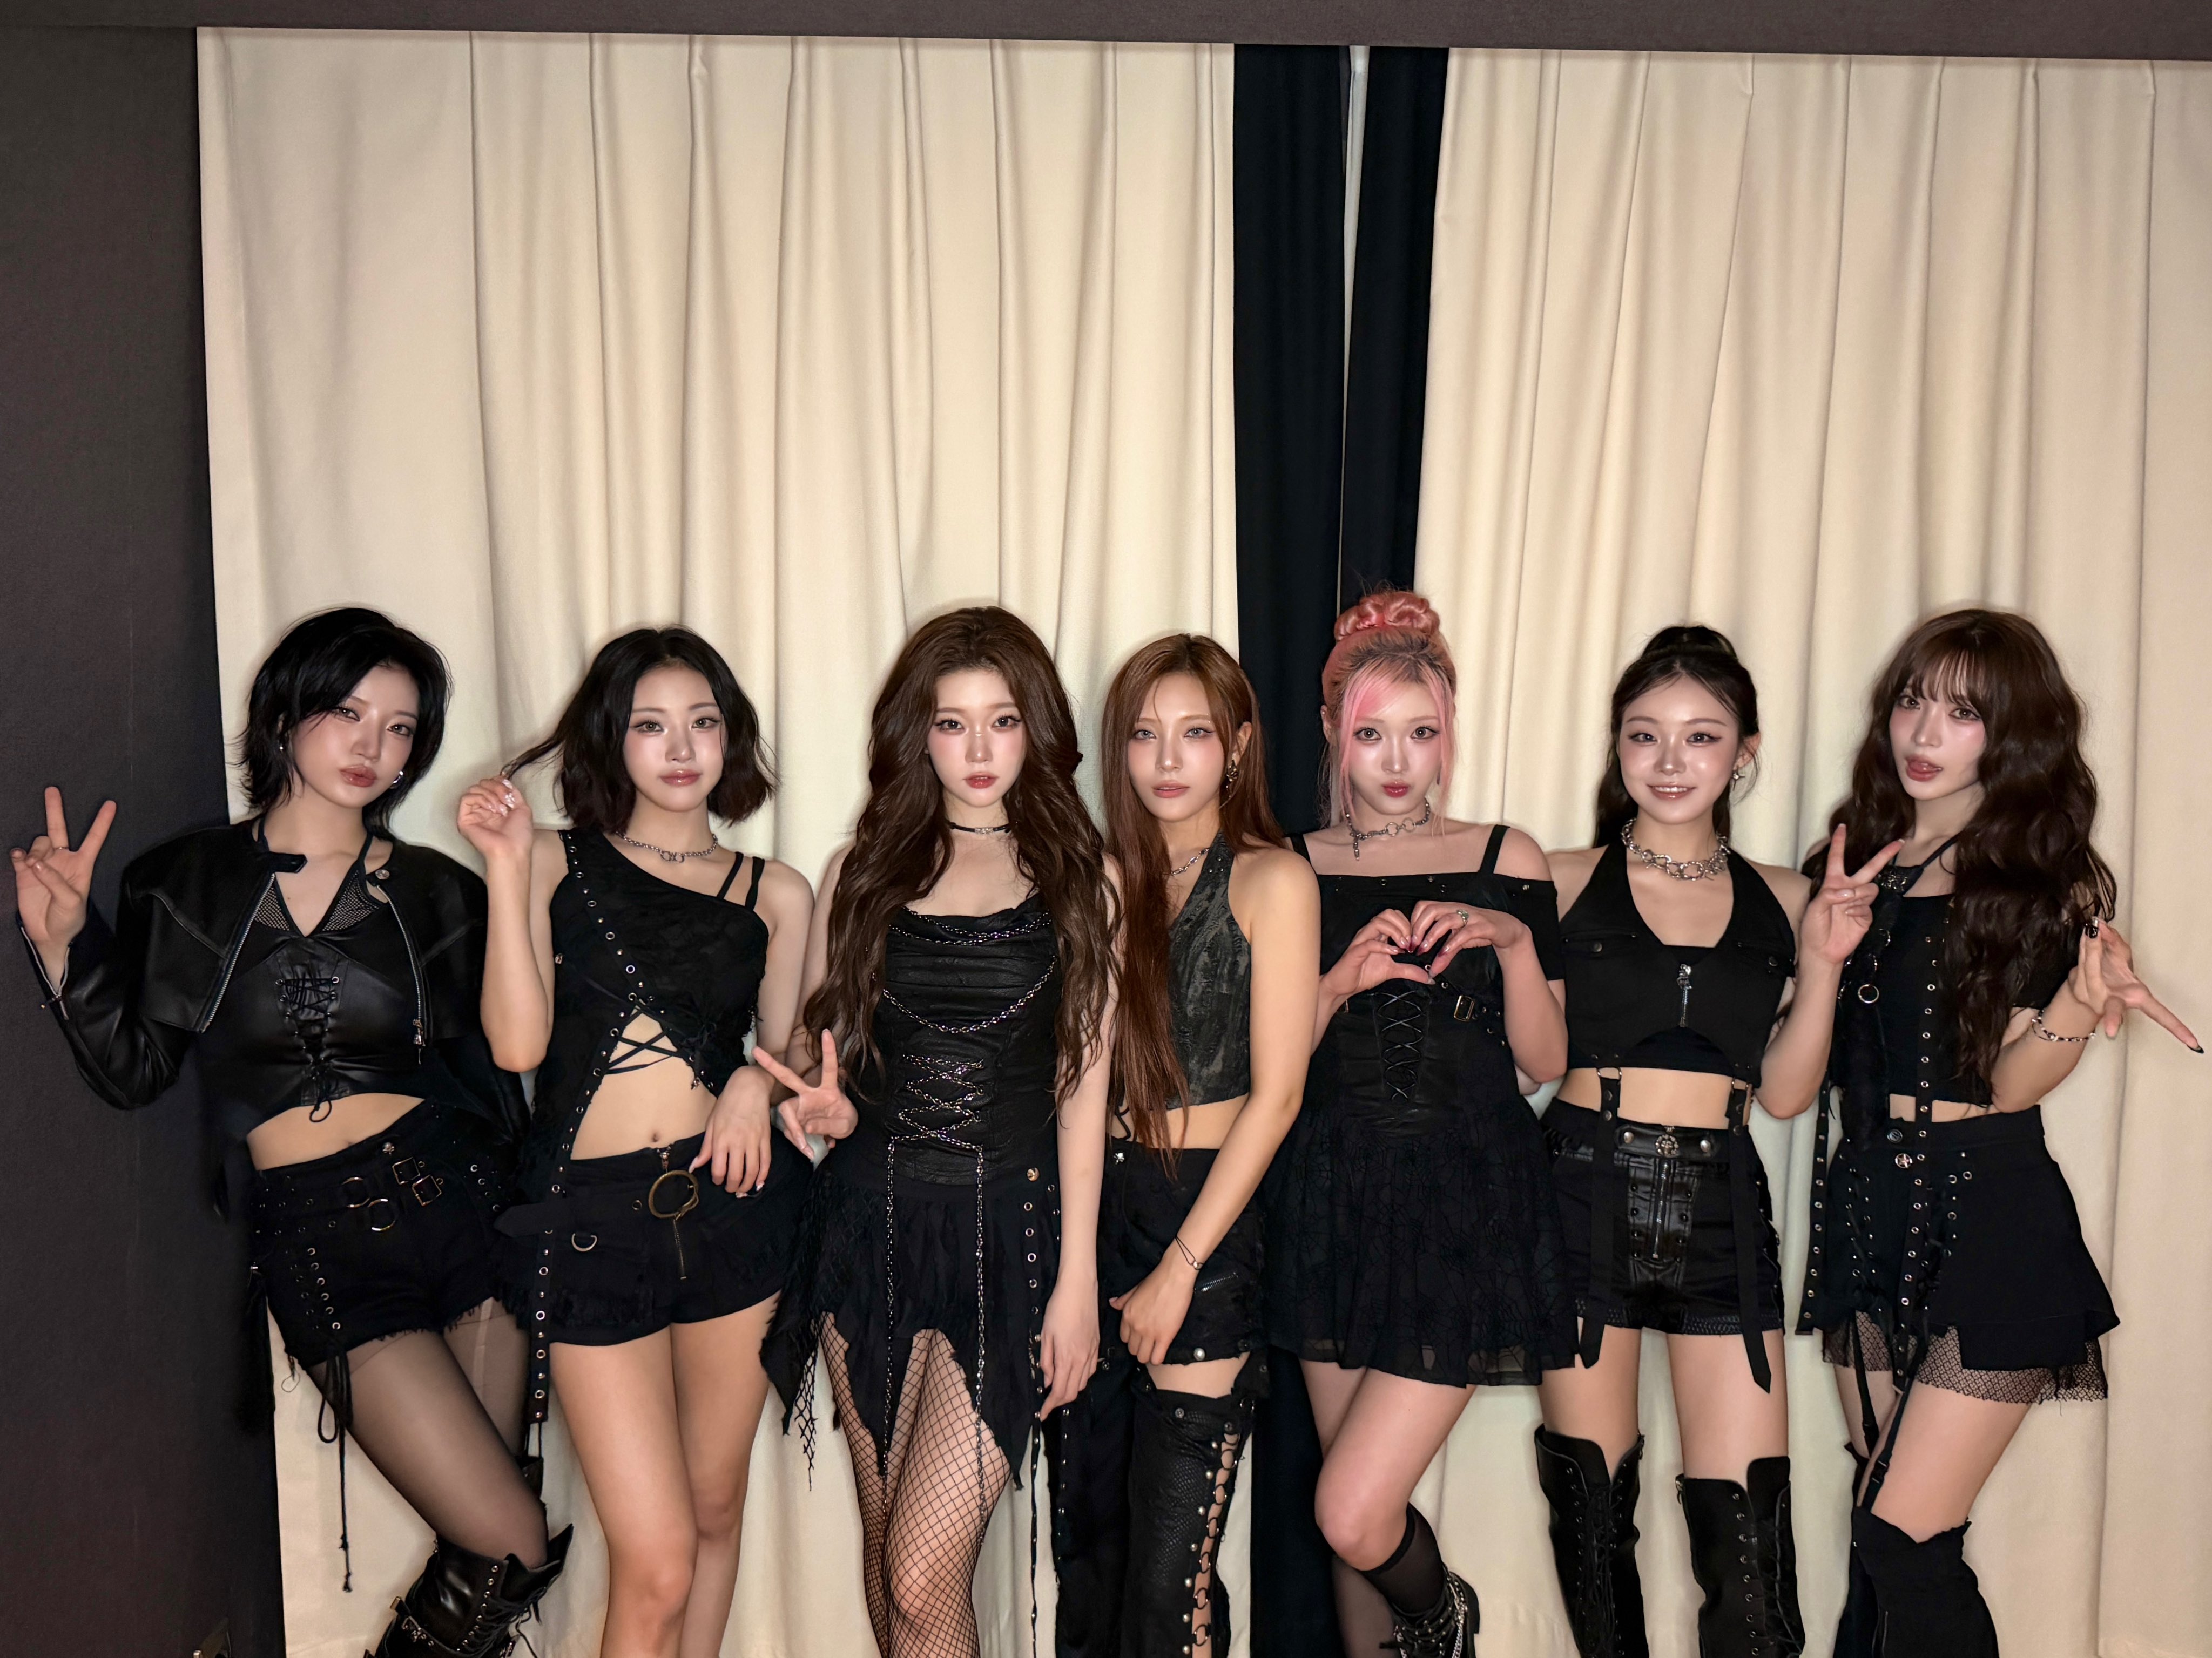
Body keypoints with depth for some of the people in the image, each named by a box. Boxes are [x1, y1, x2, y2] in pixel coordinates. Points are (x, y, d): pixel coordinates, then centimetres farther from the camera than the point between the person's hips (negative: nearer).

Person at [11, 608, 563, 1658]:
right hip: (314, 1236, -2)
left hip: (451, 1204, 2)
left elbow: (491, 1076, 11)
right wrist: (63, 942, -6)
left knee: (484, 1547, 6)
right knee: (512, 1544, -7)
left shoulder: (435, 894, 7)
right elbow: (134, 1071, 3)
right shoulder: (187, 883, 5)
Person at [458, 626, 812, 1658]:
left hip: (731, 1201, 3)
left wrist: (758, 1080, -7)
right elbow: (517, 1041, -7)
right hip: (588, 1217, -2)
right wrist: (506, 867, -10)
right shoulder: (555, 861, 5)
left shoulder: (776, 894, 10)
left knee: (715, 1508, 16)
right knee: (655, 1563, -4)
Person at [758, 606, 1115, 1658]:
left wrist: (1078, 1278, -6)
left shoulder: (1080, 879, 2)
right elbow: (818, 1048, 12)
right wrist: (826, 1108, -12)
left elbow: (1084, 1086, -1)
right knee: (884, 1541, 14)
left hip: (1008, 1227, -3)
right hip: (869, 1218, 3)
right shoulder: (861, 872, 8)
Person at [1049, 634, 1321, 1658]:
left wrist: (1179, 1268, -11)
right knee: (1084, 1539, 11)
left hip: (1205, 1224, -5)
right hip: (1092, 1208, 5)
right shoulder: (1105, 877, 11)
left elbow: (1276, 1094, -9)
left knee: (1168, 1573, -2)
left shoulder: (1270, 881, -4)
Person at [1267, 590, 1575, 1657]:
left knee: (1352, 1514, -8)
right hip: (1336, 1199, 3)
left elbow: (1546, 1062, 1)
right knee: (1354, 1521, 10)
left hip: (1469, 1206, -2)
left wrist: (1512, 938, -15)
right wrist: (1343, 980, -13)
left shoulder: (1503, 860, 1)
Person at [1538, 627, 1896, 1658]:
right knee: (1591, 1502, 8)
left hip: (1722, 1204, 2)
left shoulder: (1781, 901, 9)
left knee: (1747, 1523, -2)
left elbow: (1783, 1091, 7)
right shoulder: (1566, 882, 2)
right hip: (1587, 1188, -1)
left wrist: (1822, 961, -3)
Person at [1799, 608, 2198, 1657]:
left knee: (1905, 1540, -8)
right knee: (1884, 1523, 11)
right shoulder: (1861, 861, 9)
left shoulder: (2042, 883, -1)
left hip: (1988, 1218, -5)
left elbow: (2009, 1082, -11)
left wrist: (2079, 1007, -27)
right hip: (1865, 1204, 5)